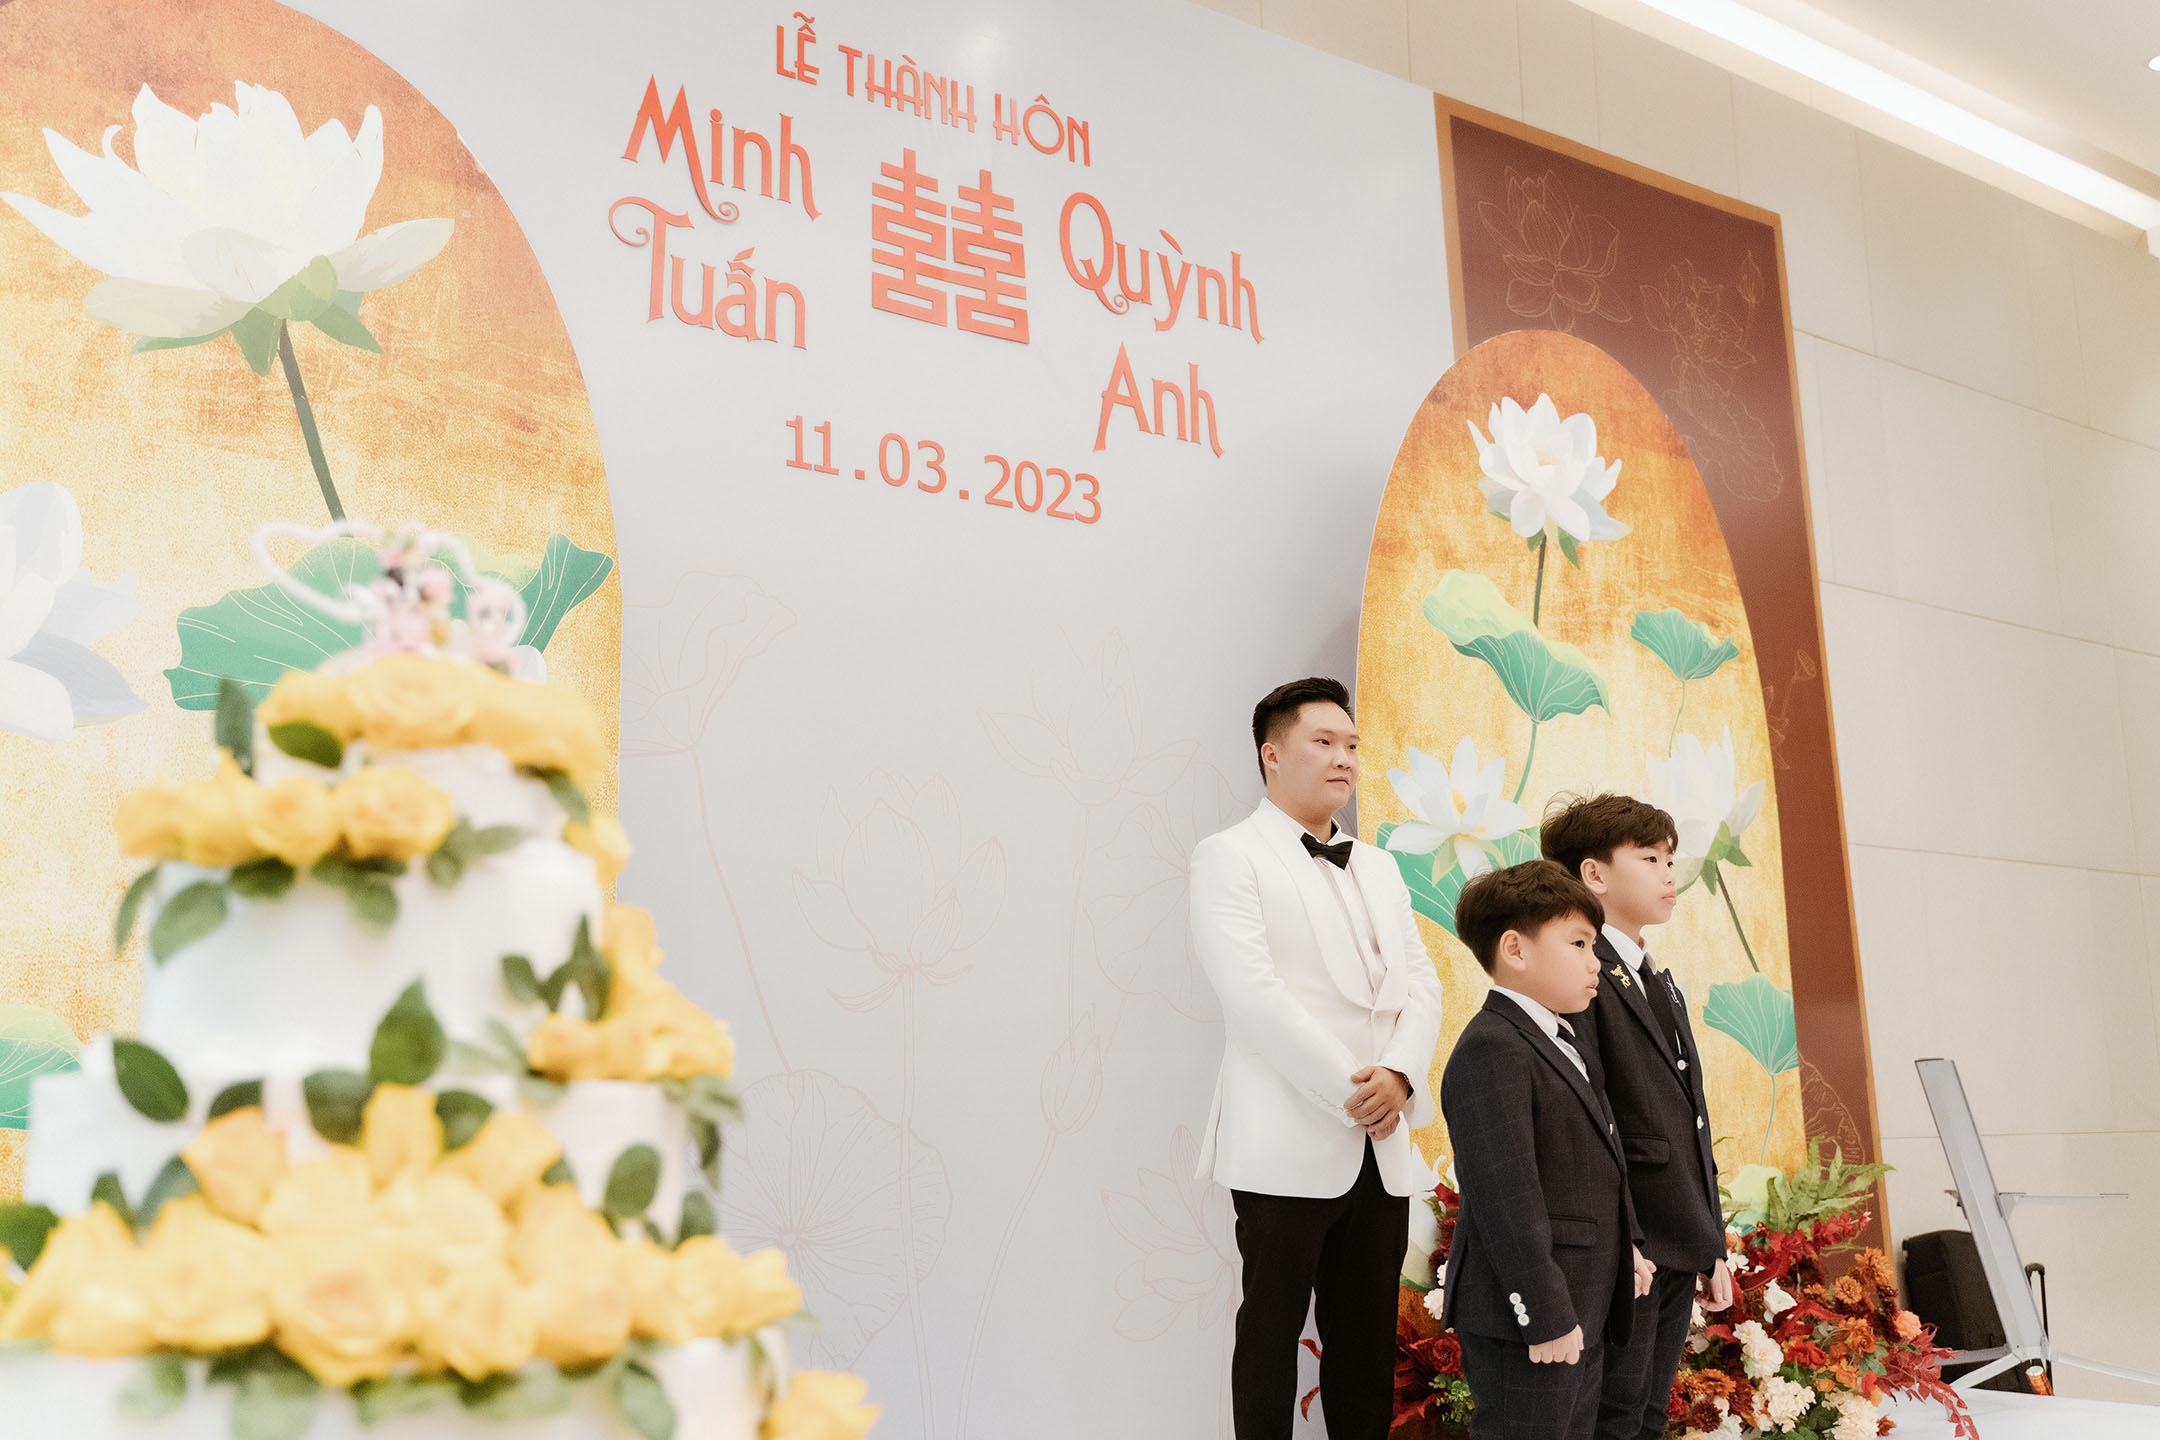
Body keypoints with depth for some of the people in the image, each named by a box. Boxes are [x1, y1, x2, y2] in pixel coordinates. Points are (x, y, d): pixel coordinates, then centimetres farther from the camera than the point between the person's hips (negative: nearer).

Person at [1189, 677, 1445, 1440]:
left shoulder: (1378, 868, 18)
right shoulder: (1230, 856, -4)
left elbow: (1420, 983, 10)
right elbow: (1254, 993, -14)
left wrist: (1400, 1074, -9)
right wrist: (1349, 1093, -16)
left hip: (1383, 1143, 6)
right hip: (1289, 1144, -6)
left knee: (1367, 1340, 11)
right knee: (1273, 1330, 4)